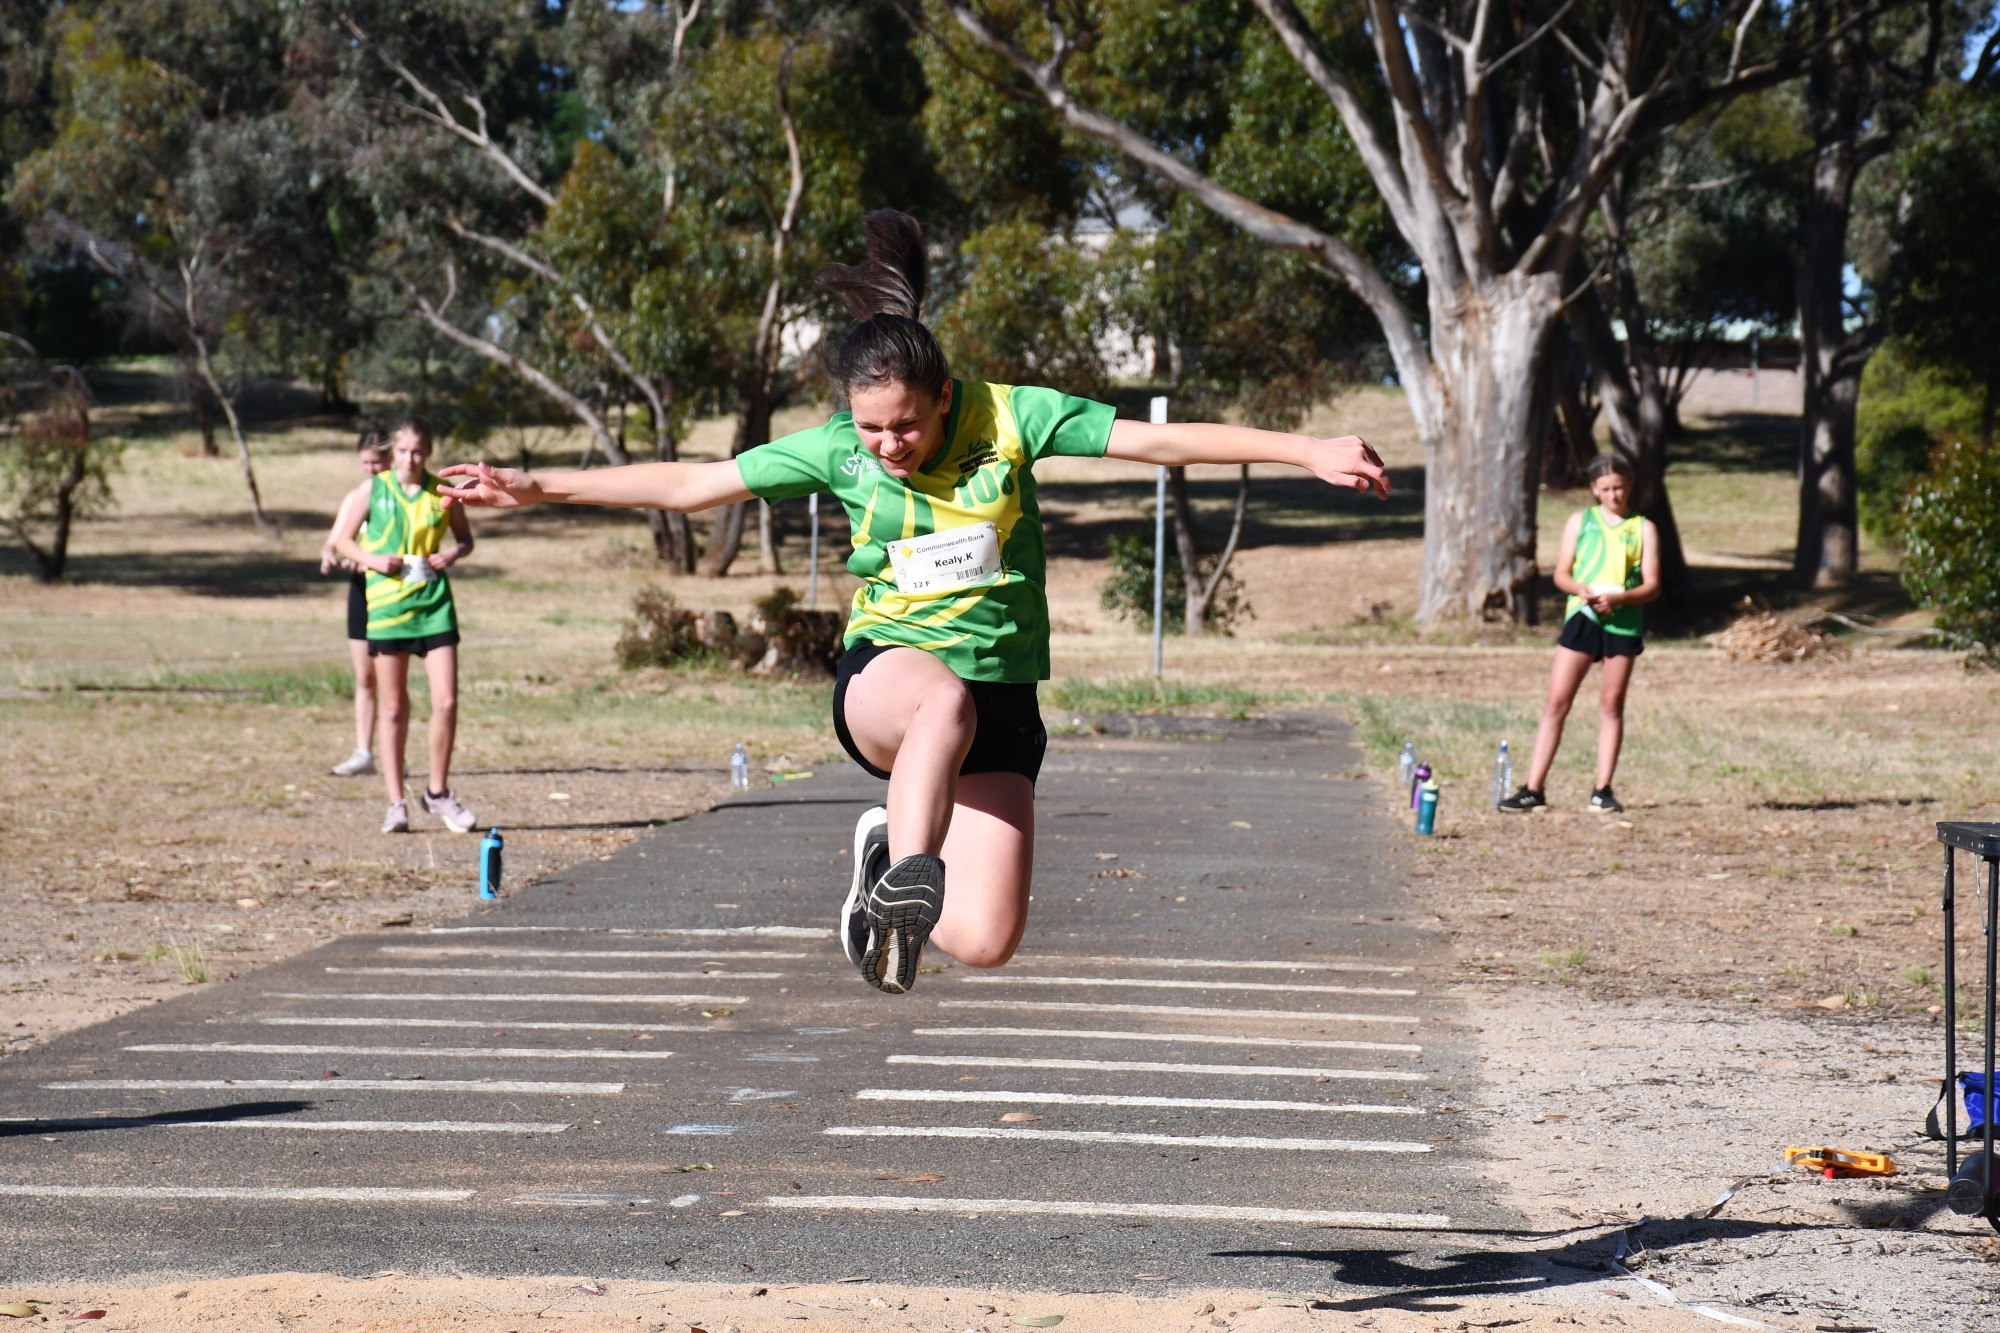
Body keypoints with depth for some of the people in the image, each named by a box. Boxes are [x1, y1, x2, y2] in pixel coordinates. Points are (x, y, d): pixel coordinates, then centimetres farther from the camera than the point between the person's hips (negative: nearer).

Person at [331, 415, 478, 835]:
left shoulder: (442, 493, 5)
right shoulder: (372, 489, 2)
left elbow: (465, 537, 17)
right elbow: (344, 540, 9)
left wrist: (454, 553, -5)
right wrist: (371, 559, -10)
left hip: (434, 603, 1)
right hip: (386, 603, -1)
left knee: (446, 701, -6)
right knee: (394, 709, 4)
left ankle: (437, 791, 13)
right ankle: (396, 803, 11)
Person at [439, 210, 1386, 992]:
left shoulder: (1010, 419, -7)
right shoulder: (836, 451, -1)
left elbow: (1159, 441, -7)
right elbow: (690, 484, 6)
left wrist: (1309, 452, -14)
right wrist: (539, 488, 4)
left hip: (1002, 695, 1)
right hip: (883, 674, -1)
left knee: (983, 942, -10)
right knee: (945, 699, -41)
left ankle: (889, 851, 20)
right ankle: (908, 869, -39)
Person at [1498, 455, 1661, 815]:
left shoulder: (1643, 529, 6)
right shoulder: (1580, 521, 9)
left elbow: (1651, 586, 0)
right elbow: (1561, 574, 6)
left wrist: (1619, 597, -18)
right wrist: (1582, 590, -15)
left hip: (1624, 623, 0)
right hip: (1581, 618, 0)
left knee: (1611, 705, 4)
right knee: (1557, 702, -4)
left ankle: (1602, 790, 10)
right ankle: (1533, 789, -3)